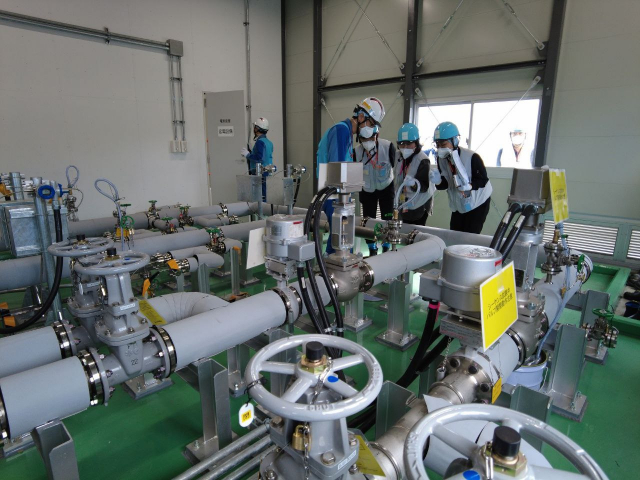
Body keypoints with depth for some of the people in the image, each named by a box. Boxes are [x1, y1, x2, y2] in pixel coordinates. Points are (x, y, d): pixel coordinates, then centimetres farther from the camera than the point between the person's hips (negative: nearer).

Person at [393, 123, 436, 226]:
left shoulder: (422, 160, -21)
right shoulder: (398, 155, 0)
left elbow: (424, 186, -25)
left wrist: (413, 184, -42)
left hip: (419, 206, -6)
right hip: (404, 204, 7)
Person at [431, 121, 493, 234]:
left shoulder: (472, 157, -26)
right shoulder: (441, 159, -9)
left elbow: (483, 180, -20)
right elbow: (445, 184, -6)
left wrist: (469, 186, -40)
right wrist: (438, 181, -30)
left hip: (478, 202, -5)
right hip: (458, 204, 6)